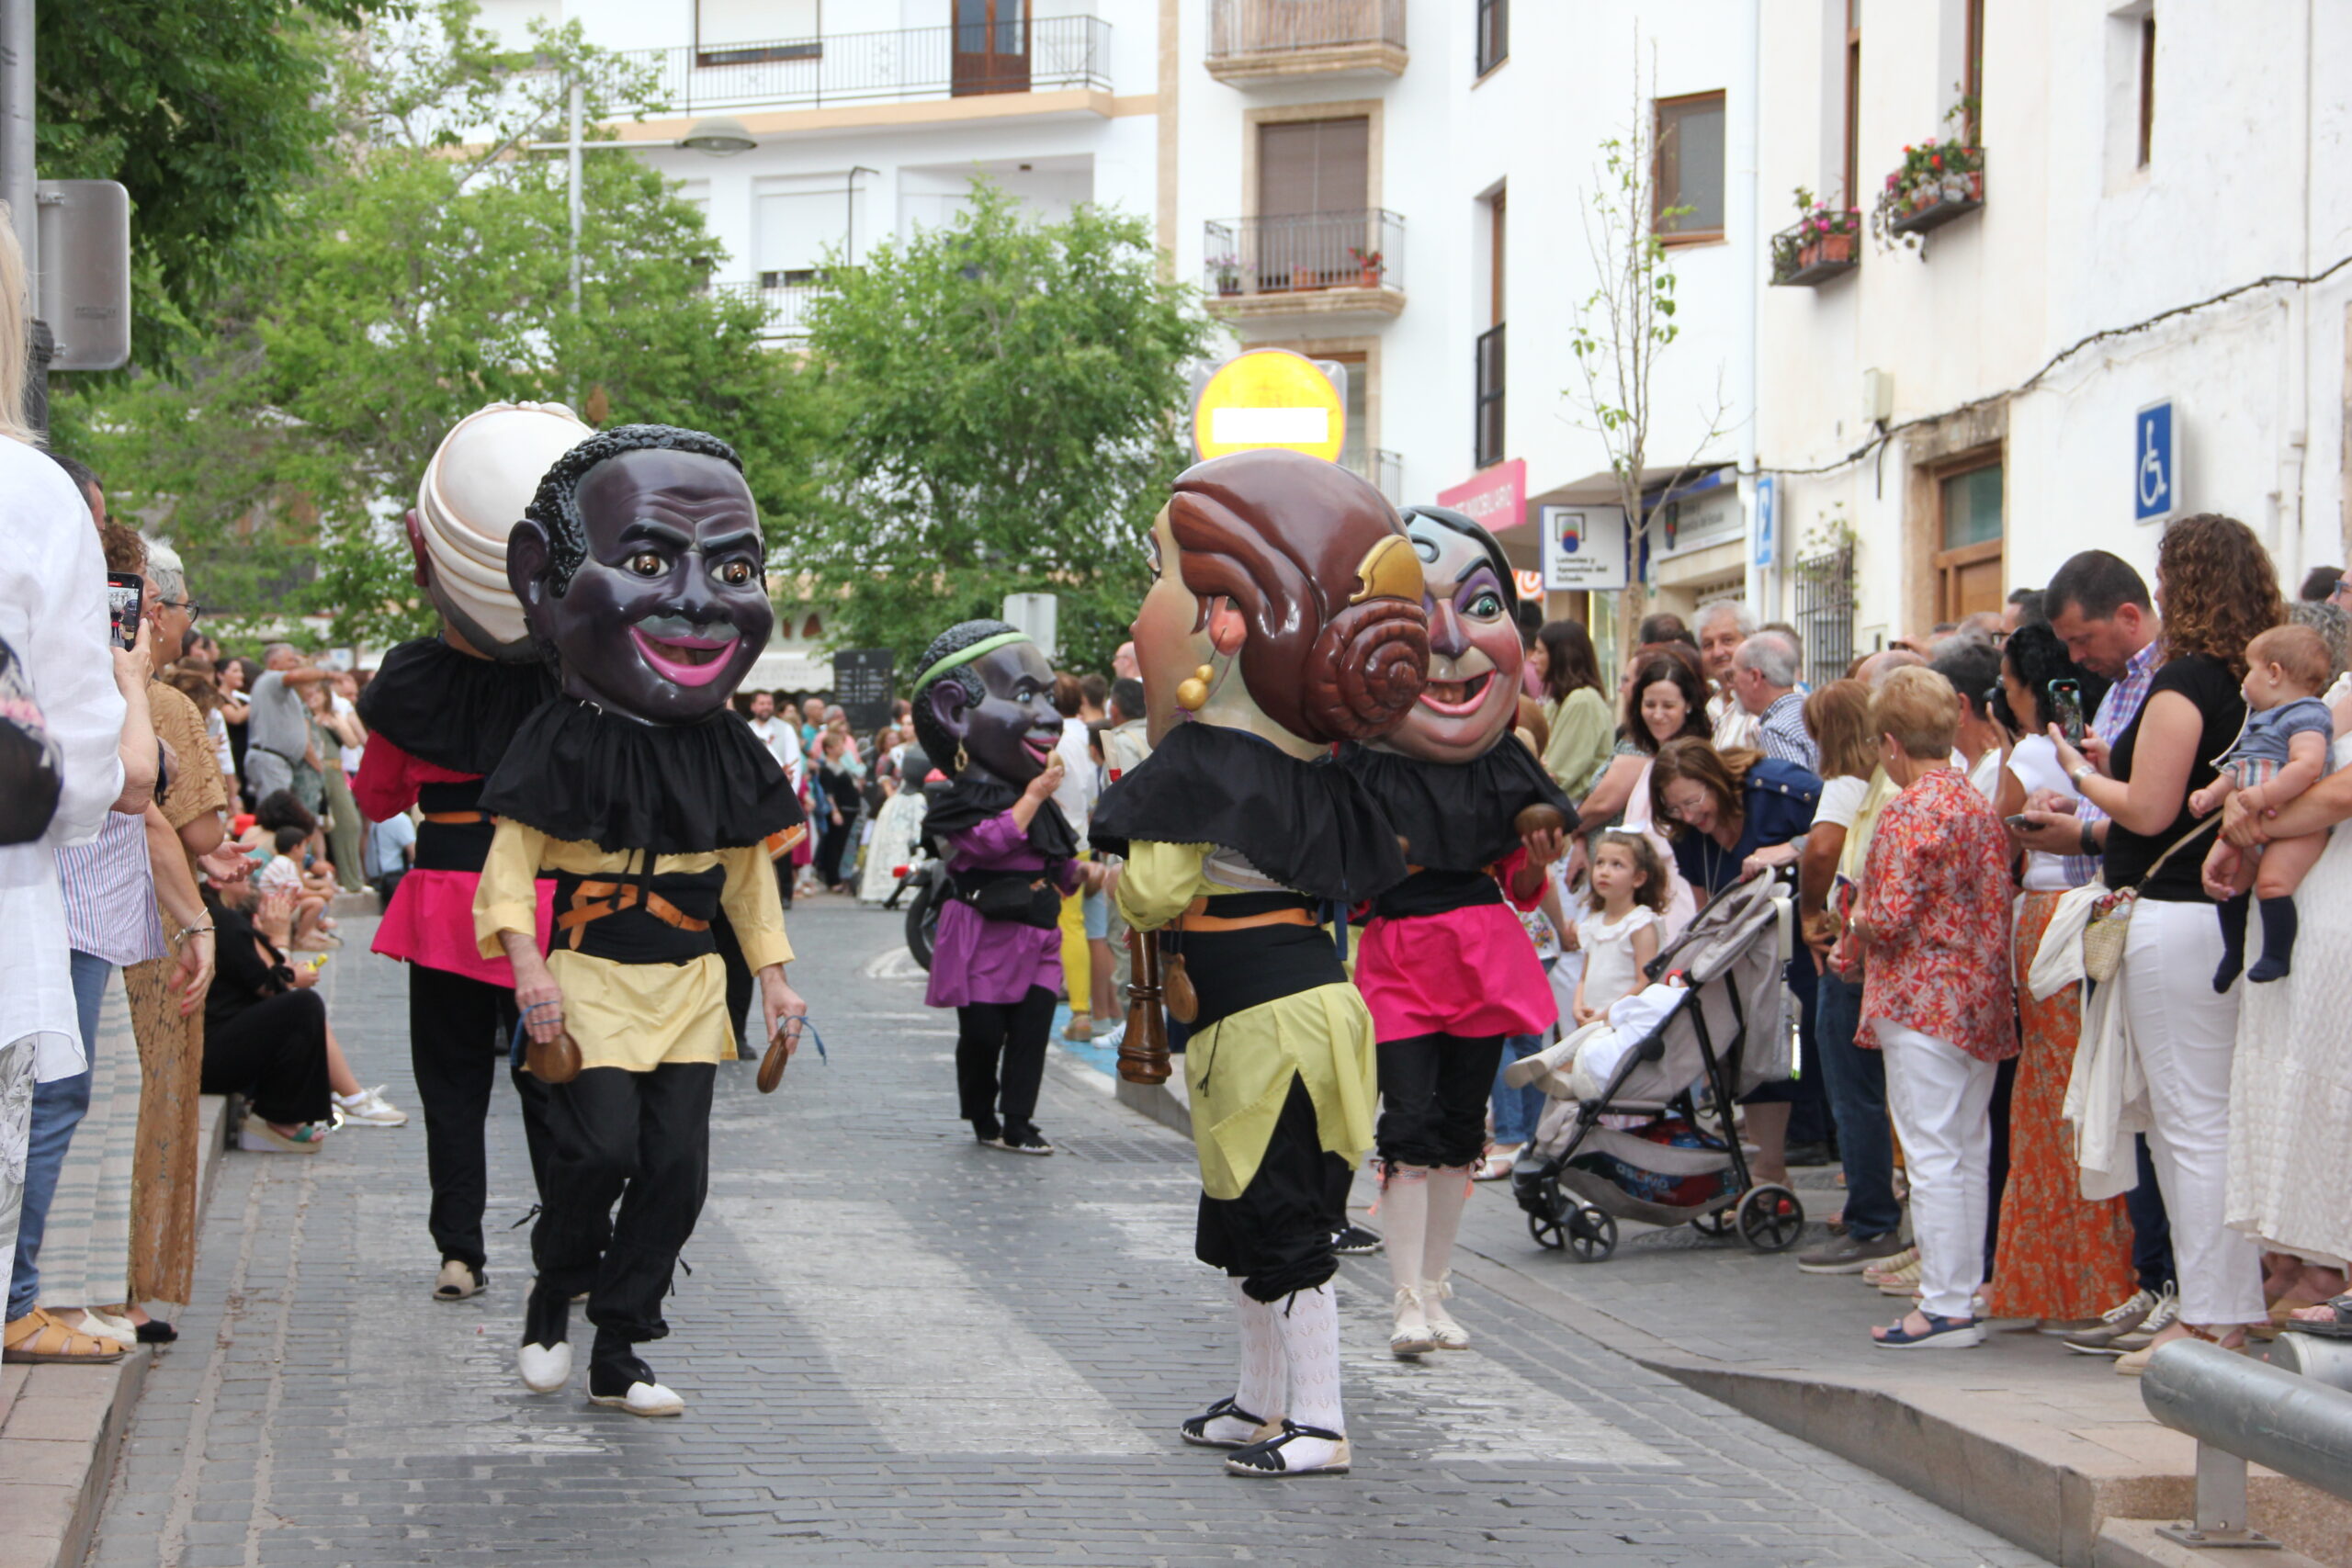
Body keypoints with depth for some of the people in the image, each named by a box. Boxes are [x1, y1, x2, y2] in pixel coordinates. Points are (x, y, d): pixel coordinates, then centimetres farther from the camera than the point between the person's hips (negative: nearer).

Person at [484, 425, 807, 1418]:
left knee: (677, 1167, -1)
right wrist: (526, 962, -19)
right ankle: (553, 1292, 10)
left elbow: (749, 874, 19)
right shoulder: (565, 746, -7)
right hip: (589, 979, -5)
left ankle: (618, 1355, 10)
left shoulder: (725, 755, 8)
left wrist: (773, 974, 15)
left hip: (689, 985, 5)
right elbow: (512, 860, -7)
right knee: (601, 1144, -18)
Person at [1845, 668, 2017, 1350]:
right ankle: (1964, 1295, 17)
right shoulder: (1981, 806, 10)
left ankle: (1944, 1307, -6)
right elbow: (1997, 906, 13)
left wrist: (1856, 921, 1)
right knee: (1969, 1152, 12)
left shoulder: (1907, 813, -14)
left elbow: (1891, 919, -20)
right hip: (1982, 1000, 8)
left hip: (1921, 1001, -8)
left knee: (1932, 1155, -6)